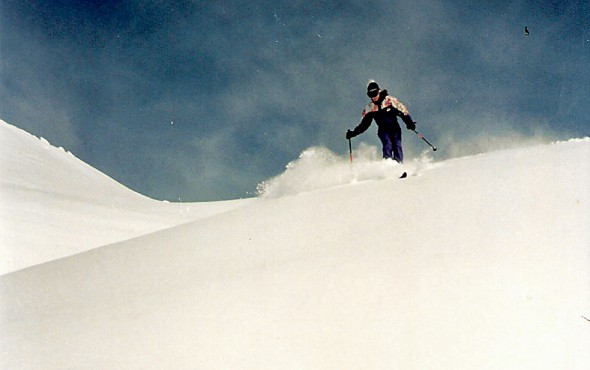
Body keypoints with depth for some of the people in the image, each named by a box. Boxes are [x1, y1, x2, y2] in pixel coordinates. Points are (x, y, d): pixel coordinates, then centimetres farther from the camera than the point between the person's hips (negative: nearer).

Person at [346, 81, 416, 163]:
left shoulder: (390, 100, -1)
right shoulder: (369, 108, 8)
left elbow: (403, 111, -3)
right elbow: (364, 124, 13)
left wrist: (409, 123, -16)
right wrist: (353, 133, 3)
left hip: (395, 128, -1)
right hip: (383, 130, 1)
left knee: (397, 146, -16)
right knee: (387, 145, -22)